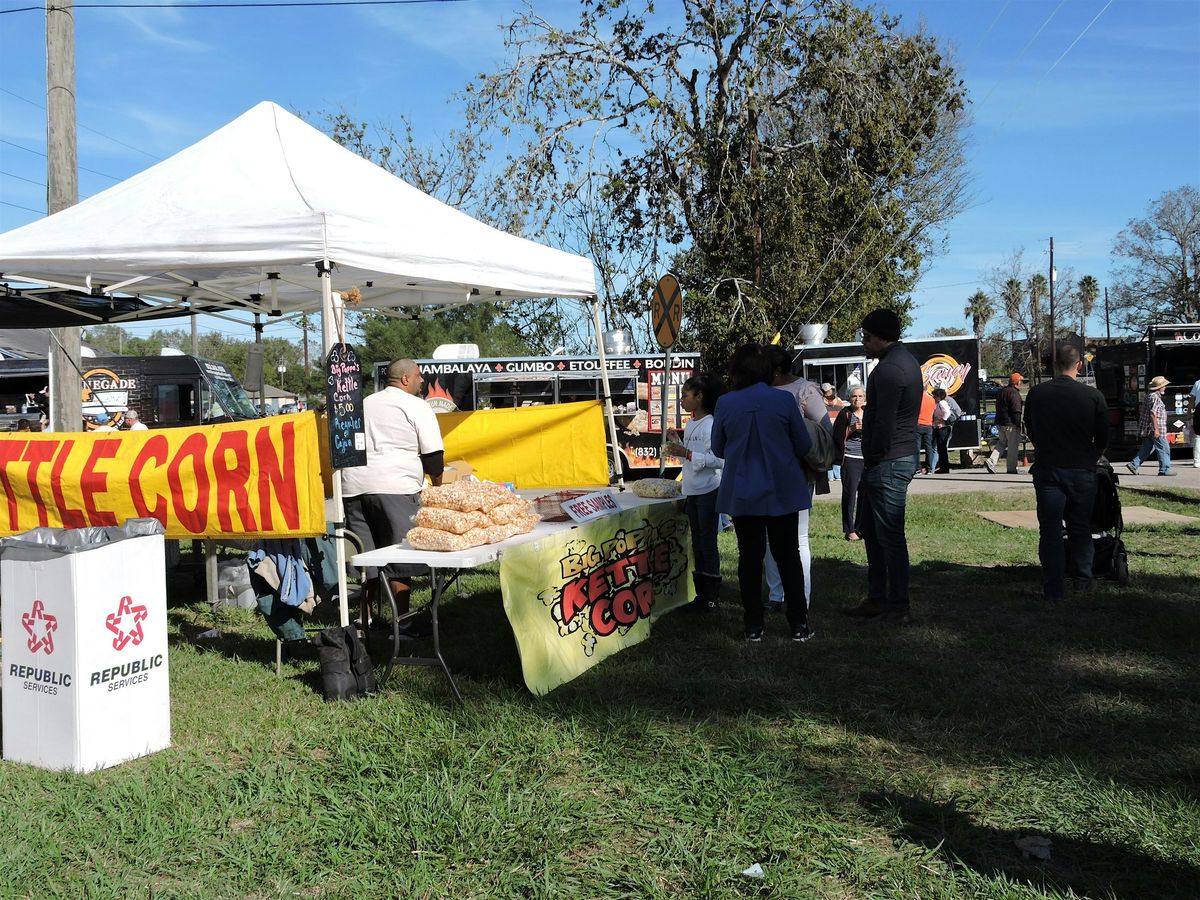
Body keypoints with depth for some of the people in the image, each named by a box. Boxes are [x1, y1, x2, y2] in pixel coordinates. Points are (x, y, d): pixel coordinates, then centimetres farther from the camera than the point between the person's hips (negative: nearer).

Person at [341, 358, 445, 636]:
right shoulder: (415, 406, 3)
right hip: (393, 488, -6)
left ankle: (365, 617, 18)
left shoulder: (365, 403, 23)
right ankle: (403, 621, 1)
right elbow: (433, 453, -1)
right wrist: (437, 485, 12)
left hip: (354, 487, 6)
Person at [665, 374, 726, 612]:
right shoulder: (690, 425, 13)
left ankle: (711, 597, 7)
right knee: (697, 543, 13)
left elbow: (718, 459, -23)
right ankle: (701, 594, 20)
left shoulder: (711, 425, -15)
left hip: (708, 491, -9)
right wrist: (676, 443, 10)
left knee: (708, 542, -2)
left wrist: (686, 453, -23)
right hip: (691, 491, 9)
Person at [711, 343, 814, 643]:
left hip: (742, 494, 1)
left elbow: (718, 449, 4)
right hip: (782, 492, 0)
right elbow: (804, 446, -1)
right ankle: (799, 624, 12)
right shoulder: (783, 400, -10)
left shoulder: (725, 404, -8)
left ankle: (753, 627, 12)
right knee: (788, 556, 10)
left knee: (750, 557, 9)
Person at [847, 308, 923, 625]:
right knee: (872, 530, 17)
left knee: (890, 537, -3)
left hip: (887, 464, -11)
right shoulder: (906, 360, 15)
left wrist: (873, 460, -11)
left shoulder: (888, 369, -19)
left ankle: (897, 609, 4)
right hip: (904, 455, 11)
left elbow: (884, 424, -23)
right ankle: (877, 599, 25)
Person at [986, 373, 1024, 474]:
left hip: (999, 422, 8)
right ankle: (1011, 469, 4)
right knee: (1013, 446, 0)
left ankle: (991, 461, 1)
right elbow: (1016, 411, -18)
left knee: (1002, 442, 17)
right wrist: (1018, 424, -14)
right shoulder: (1014, 393, -14)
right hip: (1010, 424, -8)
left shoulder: (1002, 391, 14)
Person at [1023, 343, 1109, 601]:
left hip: (1047, 469, 0)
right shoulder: (1093, 395, -8)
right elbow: (1103, 439, 1)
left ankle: (1053, 589, 3)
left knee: (1050, 529, 4)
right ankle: (1082, 582, 23)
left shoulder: (1036, 393, -4)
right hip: (1082, 471, 0)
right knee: (1080, 529, 14)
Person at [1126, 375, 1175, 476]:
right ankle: (1165, 470, 2)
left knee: (1147, 448, 12)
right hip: (1155, 429, -10)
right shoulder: (1155, 397, -15)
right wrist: (1156, 429, -24)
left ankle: (1133, 464, 7)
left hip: (1147, 430, 10)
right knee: (1163, 448, -2)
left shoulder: (1148, 396, 16)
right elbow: (1153, 414, -23)